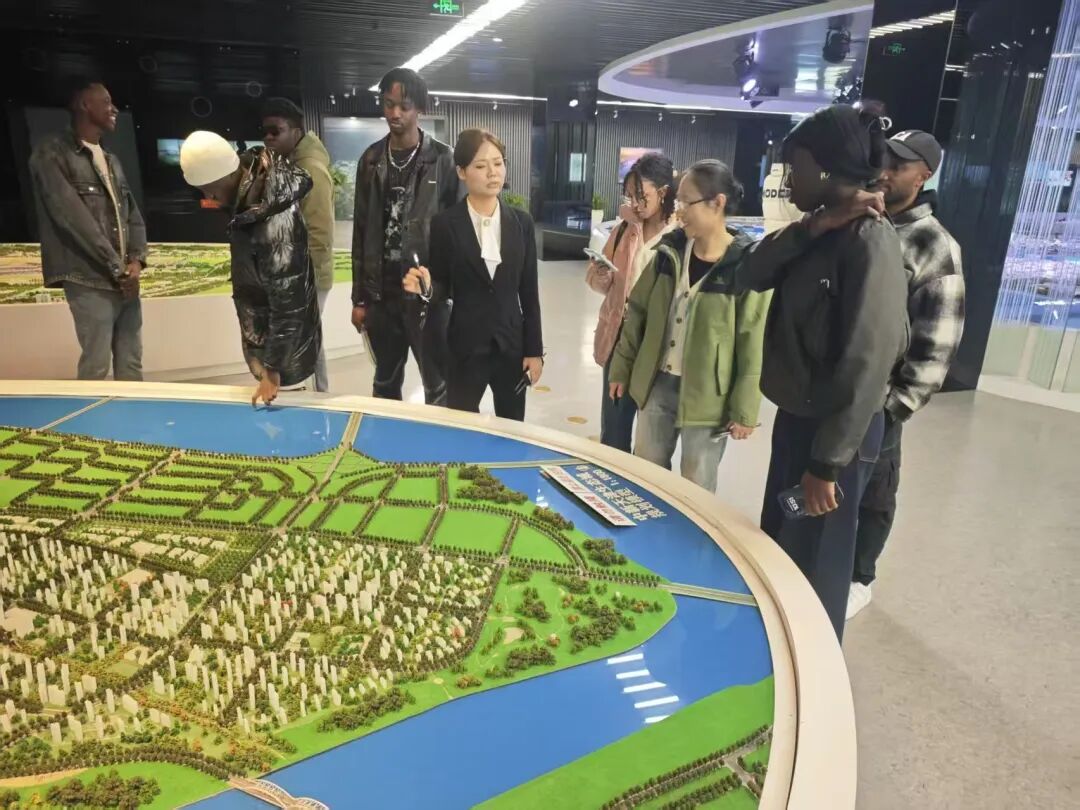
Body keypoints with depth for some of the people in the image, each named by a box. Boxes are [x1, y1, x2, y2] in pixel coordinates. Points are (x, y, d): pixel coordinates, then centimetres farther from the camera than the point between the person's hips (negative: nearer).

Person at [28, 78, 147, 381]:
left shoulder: (112, 160, 19)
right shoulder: (52, 154, -4)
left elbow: (134, 215, 17)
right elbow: (72, 217, -13)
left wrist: (136, 260, -2)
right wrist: (117, 267, -13)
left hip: (125, 281, 7)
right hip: (90, 281, -7)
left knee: (131, 365, 6)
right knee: (96, 367, -8)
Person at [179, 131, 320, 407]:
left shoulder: (275, 224, -34)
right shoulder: (253, 166, -8)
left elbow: (288, 304, -29)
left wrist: (274, 371, -24)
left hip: (285, 339, -9)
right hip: (261, 330, 9)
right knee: (268, 402, 21)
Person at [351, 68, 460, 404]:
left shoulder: (442, 159, -4)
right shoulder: (371, 160, 7)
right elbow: (361, 231, 9)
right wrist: (359, 297, 7)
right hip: (381, 291, 4)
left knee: (438, 386, 2)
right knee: (385, 382, 16)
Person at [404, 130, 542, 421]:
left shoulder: (521, 222, 2)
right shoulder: (445, 224, -7)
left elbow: (529, 291, 3)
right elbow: (444, 288, -1)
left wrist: (534, 350, 2)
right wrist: (426, 287, -25)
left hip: (512, 345, 3)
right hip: (466, 348, -2)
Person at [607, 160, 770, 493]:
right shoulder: (669, 250, 0)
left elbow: (753, 346, -13)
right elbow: (638, 312, 8)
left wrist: (744, 410, -12)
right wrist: (622, 367, 8)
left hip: (707, 395, -5)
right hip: (656, 385, 5)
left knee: (696, 490, 12)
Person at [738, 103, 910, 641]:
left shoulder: (868, 240, -21)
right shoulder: (822, 231, 7)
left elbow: (867, 363, -24)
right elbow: (752, 276, -1)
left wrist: (828, 462, -22)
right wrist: (812, 228, -14)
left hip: (833, 432, -9)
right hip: (796, 417, 9)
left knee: (811, 571, 8)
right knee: (774, 554, 23)